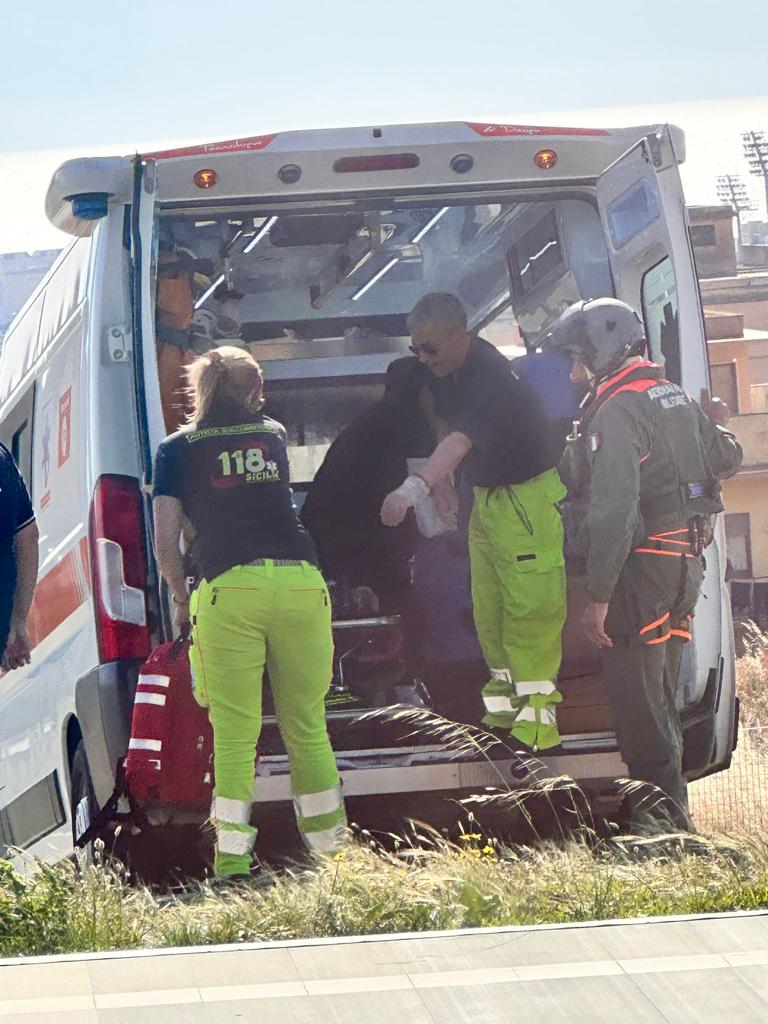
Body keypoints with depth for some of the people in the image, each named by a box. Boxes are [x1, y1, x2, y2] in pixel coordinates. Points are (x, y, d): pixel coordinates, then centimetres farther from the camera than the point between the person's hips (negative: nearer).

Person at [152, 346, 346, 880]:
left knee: (235, 735, -3)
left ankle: (232, 855, -12)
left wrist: (181, 597, 22)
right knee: (307, 727, 9)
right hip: (300, 580, 2)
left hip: (228, 590, -2)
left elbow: (166, 542, 6)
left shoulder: (178, 449, 12)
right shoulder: (273, 435, 21)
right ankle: (329, 843, 9)